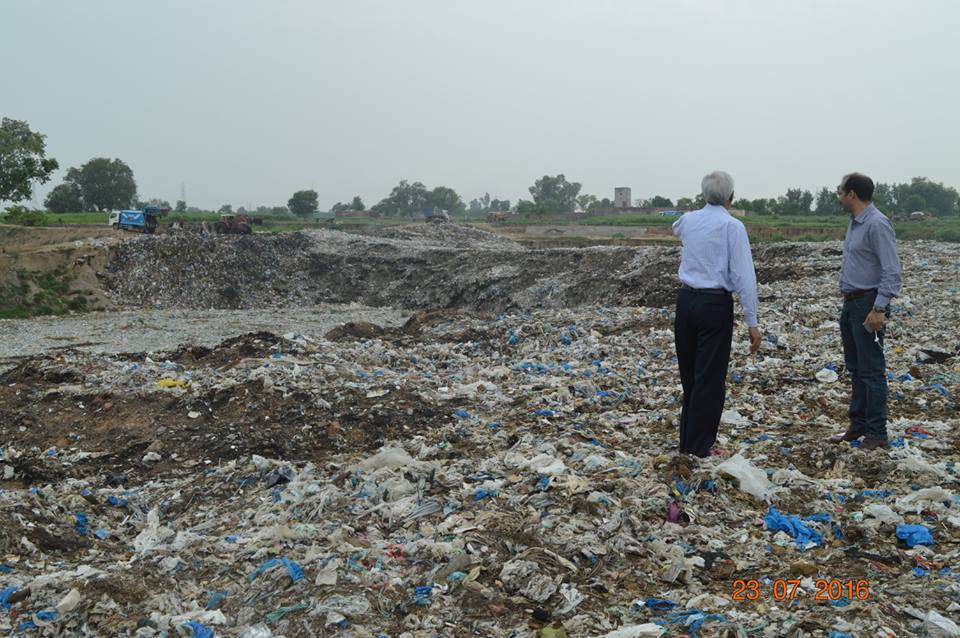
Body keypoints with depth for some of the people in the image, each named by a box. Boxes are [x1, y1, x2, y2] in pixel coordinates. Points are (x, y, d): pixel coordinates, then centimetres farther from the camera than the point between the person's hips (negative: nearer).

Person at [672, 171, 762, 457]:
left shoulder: (689, 219, 8)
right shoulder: (732, 226, -10)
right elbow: (744, 275, -14)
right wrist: (752, 322, -12)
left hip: (686, 300, 6)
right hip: (716, 304, -6)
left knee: (689, 374, 16)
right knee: (710, 378, 0)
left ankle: (687, 442, 25)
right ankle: (699, 449, 3)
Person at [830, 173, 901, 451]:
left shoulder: (877, 224, -18)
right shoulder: (854, 223, 12)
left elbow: (891, 271, -21)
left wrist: (879, 309, -25)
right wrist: (848, 300, 17)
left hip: (869, 305, -10)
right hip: (851, 303, 10)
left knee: (871, 370, -4)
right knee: (855, 368, 15)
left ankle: (876, 433, 4)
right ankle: (857, 425, 24)